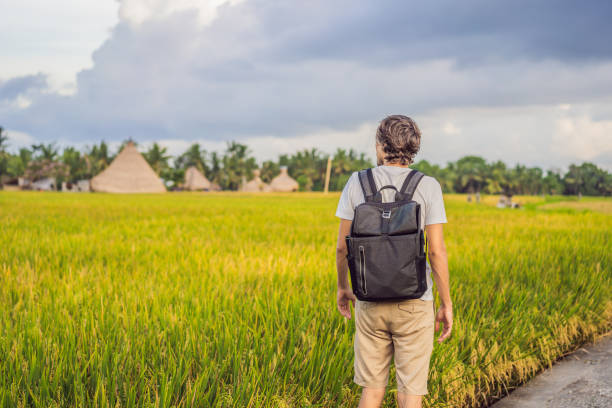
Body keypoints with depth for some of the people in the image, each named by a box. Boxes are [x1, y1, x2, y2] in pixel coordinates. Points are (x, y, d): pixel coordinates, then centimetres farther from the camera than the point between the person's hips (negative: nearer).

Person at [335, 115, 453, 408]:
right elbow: (436, 251, -9)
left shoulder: (356, 183, -2)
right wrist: (446, 304, 0)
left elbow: (342, 245, 2)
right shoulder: (428, 187, -6)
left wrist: (342, 287, 18)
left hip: (370, 301, 2)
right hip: (414, 305, -2)